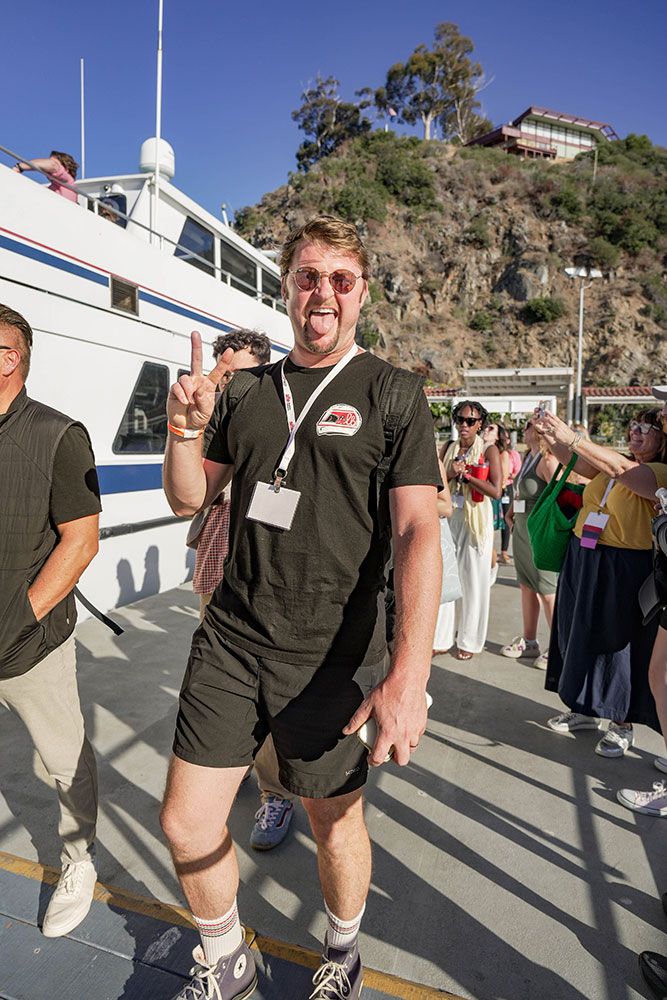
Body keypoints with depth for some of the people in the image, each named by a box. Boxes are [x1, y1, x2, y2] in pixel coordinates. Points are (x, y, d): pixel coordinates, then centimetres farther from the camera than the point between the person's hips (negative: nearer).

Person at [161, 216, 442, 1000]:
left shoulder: (391, 394, -5)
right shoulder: (248, 391, 8)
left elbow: (419, 532, -14)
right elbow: (188, 499, 12)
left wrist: (409, 673, -25)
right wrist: (186, 428, -8)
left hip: (331, 655, -3)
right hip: (229, 641, 4)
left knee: (334, 821, 15)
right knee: (186, 824, 10)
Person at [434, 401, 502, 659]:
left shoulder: (489, 450, -3)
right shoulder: (447, 448, 9)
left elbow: (496, 491, -13)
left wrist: (465, 473, -14)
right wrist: (450, 473, -12)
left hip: (476, 519, -3)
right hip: (449, 517, 3)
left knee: (473, 579, 4)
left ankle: (469, 641, 17)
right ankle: (442, 638, 15)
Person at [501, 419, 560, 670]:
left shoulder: (548, 461, -14)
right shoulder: (528, 457, 14)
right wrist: (510, 513, 13)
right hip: (521, 528, 9)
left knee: (547, 591, -2)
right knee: (526, 587, 14)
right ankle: (529, 642, 26)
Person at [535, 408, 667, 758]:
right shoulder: (613, 461, 11)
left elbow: (622, 471, -26)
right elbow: (575, 462, -1)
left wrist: (573, 438, -34)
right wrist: (551, 436, -19)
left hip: (623, 568, -7)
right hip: (581, 558, 7)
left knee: (618, 643, 3)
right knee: (578, 634, 14)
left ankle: (622, 724, 22)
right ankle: (585, 709, 32)